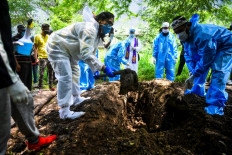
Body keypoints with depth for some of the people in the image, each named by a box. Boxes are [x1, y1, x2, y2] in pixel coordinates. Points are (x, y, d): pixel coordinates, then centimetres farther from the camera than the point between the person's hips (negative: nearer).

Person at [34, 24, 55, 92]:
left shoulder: (48, 37, 16)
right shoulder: (37, 36, 2)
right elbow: (35, 48, -1)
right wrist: (36, 58, -10)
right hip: (42, 58, -5)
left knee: (51, 73, 9)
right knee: (41, 74, -5)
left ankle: (50, 86, 20)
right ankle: (40, 88, 2)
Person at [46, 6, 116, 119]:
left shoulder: (97, 34, 6)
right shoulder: (89, 29, -29)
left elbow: (92, 54, 10)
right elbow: (86, 54, -39)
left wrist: (95, 70, -2)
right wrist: (104, 68, -41)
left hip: (68, 50, 11)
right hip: (57, 47, -11)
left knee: (75, 73, 18)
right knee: (65, 77, -17)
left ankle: (76, 98, 33)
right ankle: (64, 111, -11)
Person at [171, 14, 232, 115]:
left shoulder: (201, 34, -38)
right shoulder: (186, 36, -6)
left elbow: (206, 57, -33)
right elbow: (189, 55, -1)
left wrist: (194, 75, -28)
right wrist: (192, 71, -14)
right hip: (209, 48, 10)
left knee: (218, 71, -23)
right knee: (199, 67, 9)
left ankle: (216, 105, -22)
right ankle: (198, 92, 25)